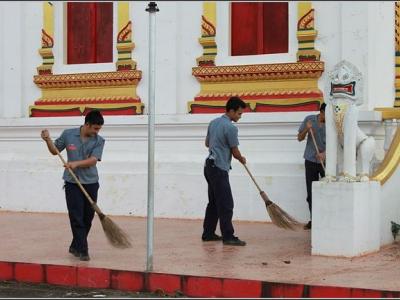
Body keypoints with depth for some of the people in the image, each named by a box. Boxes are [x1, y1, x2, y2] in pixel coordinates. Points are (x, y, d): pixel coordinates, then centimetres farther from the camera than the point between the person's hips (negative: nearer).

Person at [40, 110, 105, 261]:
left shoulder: (99, 141, -3)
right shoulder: (68, 134, -1)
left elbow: (93, 160, -15)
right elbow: (55, 151, 12)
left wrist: (76, 164, -28)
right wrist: (48, 140, -7)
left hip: (91, 183, 1)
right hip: (72, 182, -1)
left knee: (87, 218, 7)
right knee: (76, 217, -7)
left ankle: (75, 247, 24)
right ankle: (82, 250, -5)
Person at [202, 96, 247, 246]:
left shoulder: (213, 122, 10)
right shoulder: (230, 128, -16)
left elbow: (207, 143, 23)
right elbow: (235, 152, -9)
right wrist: (242, 159, 12)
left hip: (210, 166, 9)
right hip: (219, 169, -9)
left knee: (214, 202, 15)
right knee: (226, 204, -8)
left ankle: (208, 233, 19)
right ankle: (228, 236, -8)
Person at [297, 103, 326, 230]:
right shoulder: (309, 119, 0)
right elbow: (299, 138, 5)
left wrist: (324, 153, -29)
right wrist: (306, 129, -14)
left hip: (326, 161, -2)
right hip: (310, 160, 2)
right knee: (311, 192, 4)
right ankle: (313, 219, 12)